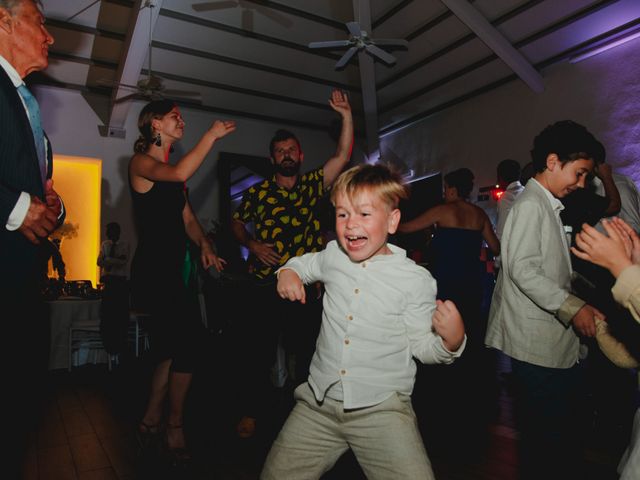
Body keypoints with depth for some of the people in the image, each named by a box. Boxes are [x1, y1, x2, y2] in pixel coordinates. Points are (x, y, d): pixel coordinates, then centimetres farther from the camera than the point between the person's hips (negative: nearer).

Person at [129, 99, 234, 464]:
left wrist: (205, 245, -4)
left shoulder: (173, 170, 20)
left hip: (173, 269, 9)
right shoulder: (141, 162, -4)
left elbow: (188, 219, 15)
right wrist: (211, 135, -15)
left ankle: (152, 420, 29)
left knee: (175, 347, 13)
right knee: (191, 341, -10)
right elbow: (180, 174, -26)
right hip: (153, 268, -9)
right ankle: (175, 428, 8)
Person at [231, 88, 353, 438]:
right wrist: (252, 244, -4)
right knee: (258, 352, 5)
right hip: (264, 285, -1)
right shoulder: (258, 192, 4)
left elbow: (343, 155, -2)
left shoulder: (313, 184, 6)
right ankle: (249, 413, 20)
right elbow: (236, 222, 14)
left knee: (309, 351, 12)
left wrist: (346, 115, -9)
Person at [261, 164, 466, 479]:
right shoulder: (333, 255, 2)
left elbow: (421, 346, -2)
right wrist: (289, 271, 5)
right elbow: (306, 263, 25)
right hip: (318, 403, 4)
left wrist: (451, 340, -21)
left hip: (382, 409, -3)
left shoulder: (415, 279, -7)